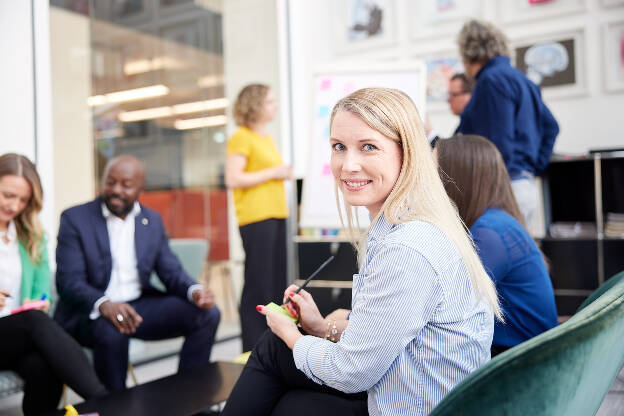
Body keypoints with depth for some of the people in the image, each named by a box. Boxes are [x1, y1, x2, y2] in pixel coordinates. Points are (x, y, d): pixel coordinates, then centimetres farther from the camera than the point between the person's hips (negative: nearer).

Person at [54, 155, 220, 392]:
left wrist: (194, 291, -18)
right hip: (91, 312, -4)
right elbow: (69, 281, -14)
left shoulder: (152, 220, 10)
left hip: (140, 305, 5)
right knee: (112, 330, -37)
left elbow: (171, 272, 7)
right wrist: (104, 304, -35)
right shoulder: (75, 219, -4)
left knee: (207, 313, -12)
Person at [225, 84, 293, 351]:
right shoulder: (241, 138, -6)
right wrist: (273, 172, -12)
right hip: (255, 218, -9)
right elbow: (233, 179, -15)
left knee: (276, 281, 7)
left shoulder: (268, 139, 21)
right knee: (258, 284, -8)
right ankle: (253, 349, -1)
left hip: (276, 215, 9)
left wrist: (284, 174, 13)